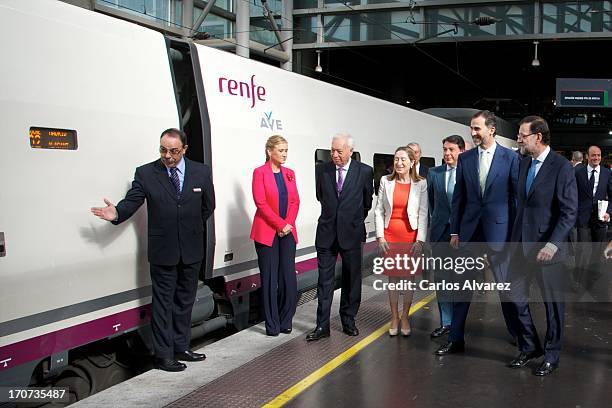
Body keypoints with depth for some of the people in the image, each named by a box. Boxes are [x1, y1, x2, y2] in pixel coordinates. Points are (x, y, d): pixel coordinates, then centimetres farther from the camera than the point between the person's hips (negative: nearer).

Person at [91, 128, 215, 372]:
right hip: (163, 251, -3)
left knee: (185, 301, 14)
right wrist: (117, 213, -33)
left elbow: (208, 206, 10)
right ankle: (164, 356, 11)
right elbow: (132, 202, -13)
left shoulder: (201, 172, -1)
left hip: (192, 250, 3)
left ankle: (181, 347, 28)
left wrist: (193, 228, 11)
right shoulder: (146, 173, -6)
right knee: (163, 303, 3)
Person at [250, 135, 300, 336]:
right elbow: (261, 203, -11)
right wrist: (280, 225, -13)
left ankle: (285, 321, 15)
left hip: (287, 232, 4)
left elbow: (295, 201, 8)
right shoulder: (260, 172, -4)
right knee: (269, 279, 1)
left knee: (289, 278, 1)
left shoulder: (289, 173, 11)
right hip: (267, 232, -4)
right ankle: (272, 325, 10)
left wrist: (288, 224, -7)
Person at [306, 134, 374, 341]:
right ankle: (322, 326, 6)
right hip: (327, 233, 1)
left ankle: (348, 320, 23)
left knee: (351, 280, 9)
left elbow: (367, 201, 8)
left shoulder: (364, 172, -5)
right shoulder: (322, 169, 0)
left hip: (352, 233, -1)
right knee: (324, 281, 2)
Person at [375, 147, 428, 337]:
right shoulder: (386, 181, 2)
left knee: (408, 277, 6)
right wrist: (380, 237, -4)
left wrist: (420, 240, -9)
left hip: (411, 236, -1)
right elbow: (378, 211, 3)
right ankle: (394, 317, 20)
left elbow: (423, 214, -4)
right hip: (389, 236, 1)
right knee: (393, 278, 8)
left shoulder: (421, 184, -2)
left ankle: (405, 317, 19)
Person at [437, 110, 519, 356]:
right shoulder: (465, 158, 6)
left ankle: (518, 335, 25)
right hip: (470, 230, 3)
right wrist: (454, 231, 7)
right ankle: (456, 339, 16)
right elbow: (458, 197, 9)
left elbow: (516, 196, -2)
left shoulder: (510, 158, -4)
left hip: (499, 230, -3)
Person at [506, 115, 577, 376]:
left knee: (553, 304, 6)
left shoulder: (561, 166, -12)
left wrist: (553, 244, -23)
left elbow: (570, 212, -15)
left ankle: (551, 356, 22)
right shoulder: (524, 163, 10)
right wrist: (515, 237, 13)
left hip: (548, 247, -6)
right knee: (516, 296, 8)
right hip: (522, 244, 7)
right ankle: (529, 347, 26)